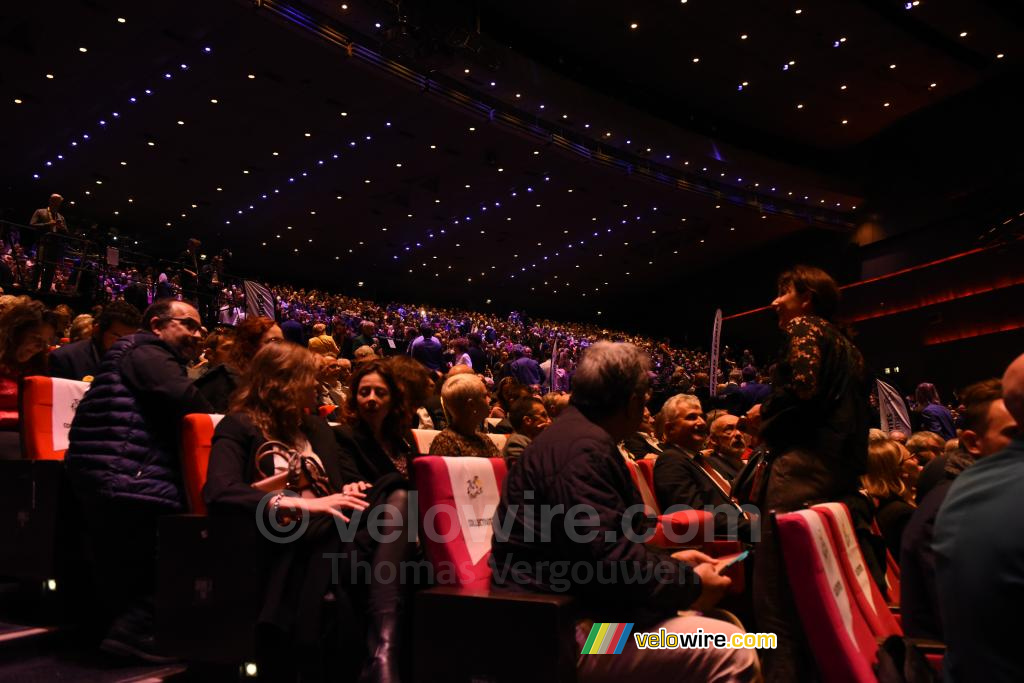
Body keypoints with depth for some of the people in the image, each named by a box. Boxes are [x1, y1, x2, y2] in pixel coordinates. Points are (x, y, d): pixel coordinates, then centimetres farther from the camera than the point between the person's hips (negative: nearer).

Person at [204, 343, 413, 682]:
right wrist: (303, 504, -23)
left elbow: (353, 479, 22)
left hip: (329, 530, 6)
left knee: (397, 497, -27)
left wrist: (353, 493, -5)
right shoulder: (239, 427, 6)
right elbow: (220, 492, -12)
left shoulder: (316, 428, 28)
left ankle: (384, 647, -43)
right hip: (286, 540, -6)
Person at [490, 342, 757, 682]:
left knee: (726, 627, 11)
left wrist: (671, 563, 16)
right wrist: (690, 583, -11)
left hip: (578, 608, 11)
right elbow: (610, 560, -25)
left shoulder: (578, 435, 16)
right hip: (567, 630, -11)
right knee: (733, 655, -19)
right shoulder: (584, 446, -19)